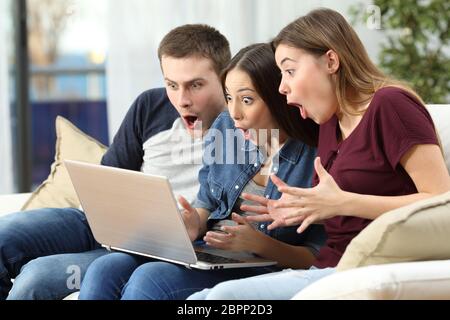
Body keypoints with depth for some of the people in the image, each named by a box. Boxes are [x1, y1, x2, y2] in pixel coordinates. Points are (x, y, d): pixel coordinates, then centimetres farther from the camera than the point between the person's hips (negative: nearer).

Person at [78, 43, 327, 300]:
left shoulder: (315, 158, -11)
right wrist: (194, 225, -5)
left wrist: (259, 243, -22)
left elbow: (317, 257, -7)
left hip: (259, 269, -6)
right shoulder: (225, 128, 8)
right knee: (105, 270, -19)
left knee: (149, 279, -30)